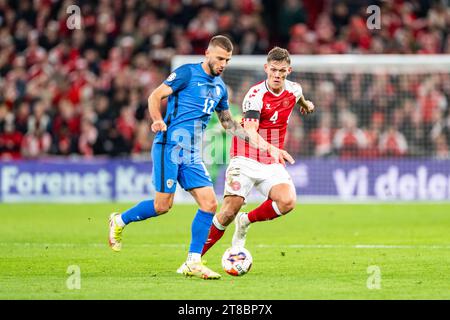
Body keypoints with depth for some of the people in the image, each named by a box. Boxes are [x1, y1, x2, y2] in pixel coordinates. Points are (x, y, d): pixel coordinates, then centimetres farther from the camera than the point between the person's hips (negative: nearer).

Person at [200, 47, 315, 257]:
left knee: (287, 201, -24)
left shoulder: (293, 89, 2)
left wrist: (305, 104, 52)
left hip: (272, 164, 5)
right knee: (229, 212, -15)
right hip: (246, 160, -5)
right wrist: (272, 149, -50)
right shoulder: (256, 95, -18)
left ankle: (246, 220, 3)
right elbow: (250, 131, -33)